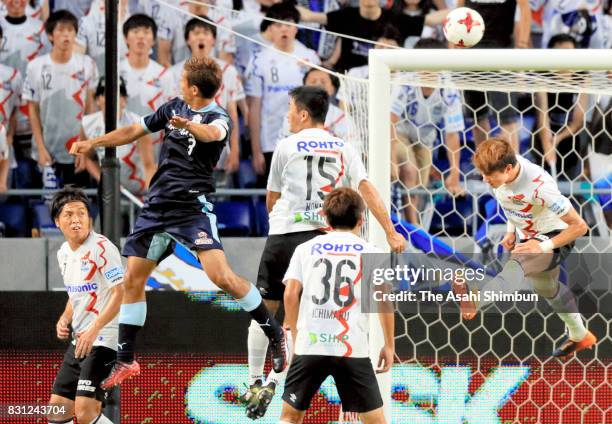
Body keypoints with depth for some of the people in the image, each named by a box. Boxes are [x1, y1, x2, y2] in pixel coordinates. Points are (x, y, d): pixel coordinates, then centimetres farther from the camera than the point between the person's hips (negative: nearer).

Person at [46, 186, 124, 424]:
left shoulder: (102, 248, -14)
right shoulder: (64, 253, 12)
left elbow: (120, 293, -19)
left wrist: (93, 329, -25)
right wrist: (64, 319, 6)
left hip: (102, 340, -9)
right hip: (78, 341, 9)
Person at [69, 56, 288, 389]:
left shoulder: (219, 117, -10)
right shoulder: (174, 107, 10)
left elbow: (212, 133, -36)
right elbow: (134, 131, 22)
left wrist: (189, 125, -56)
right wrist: (93, 144, 24)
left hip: (193, 206, -7)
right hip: (157, 205, 7)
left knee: (221, 276, -21)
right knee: (133, 280, 7)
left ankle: (274, 332, -4)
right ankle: (125, 360, 17)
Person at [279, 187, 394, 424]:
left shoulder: (305, 249, 12)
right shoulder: (370, 252, 8)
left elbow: (290, 294, 4)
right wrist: (389, 345, 8)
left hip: (310, 344, 1)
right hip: (353, 349, -1)